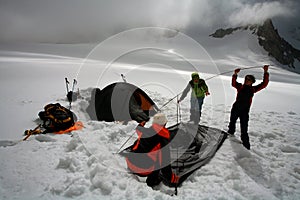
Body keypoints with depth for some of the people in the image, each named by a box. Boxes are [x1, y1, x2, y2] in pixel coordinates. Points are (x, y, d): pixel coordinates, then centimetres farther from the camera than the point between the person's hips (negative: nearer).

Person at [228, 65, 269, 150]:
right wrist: (235, 74, -28)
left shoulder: (253, 89, 4)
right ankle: (230, 135, 45)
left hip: (244, 111, -1)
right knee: (232, 124, 21)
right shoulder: (240, 86, 3)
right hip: (235, 109, 1)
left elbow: (264, 84, 0)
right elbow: (233, 83, -14)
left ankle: (246, 146, 9)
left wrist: (265, 73, -8)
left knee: (244, 130, -1)